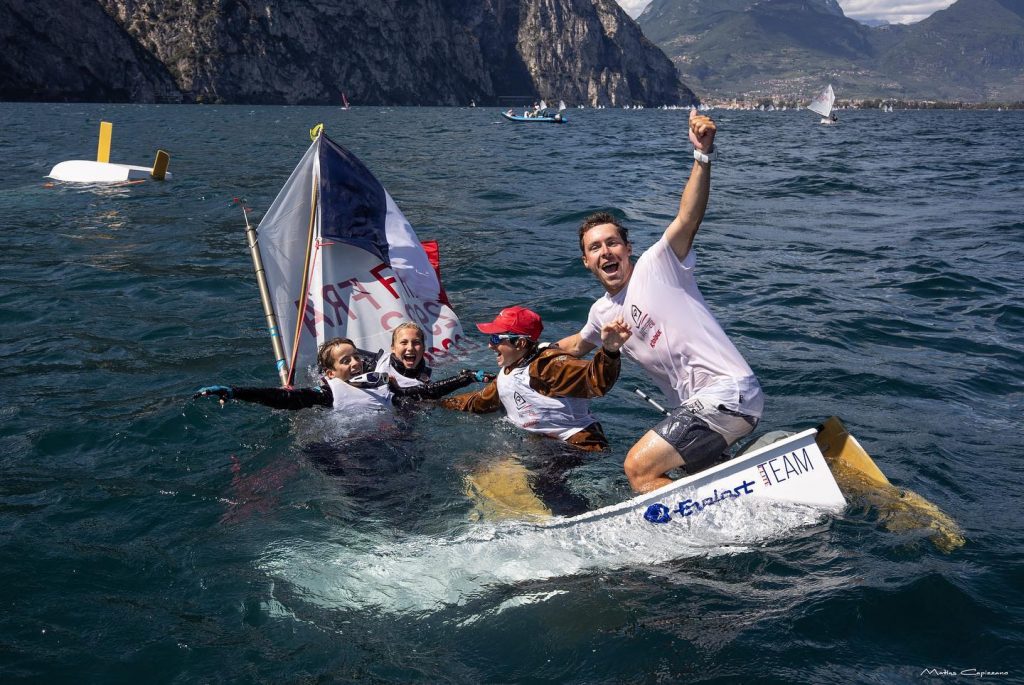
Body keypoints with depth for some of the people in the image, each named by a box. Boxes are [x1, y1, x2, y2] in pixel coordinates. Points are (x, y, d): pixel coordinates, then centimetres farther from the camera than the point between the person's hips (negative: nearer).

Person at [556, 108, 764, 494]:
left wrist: (703, 155, -34)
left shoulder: (656, 266, -6)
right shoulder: (603, 312, 16)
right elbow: (577, 346, 39)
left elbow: (689, 217, -22)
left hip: (728, 393, -9)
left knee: (639, 467, -13)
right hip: (695, 407, 9)